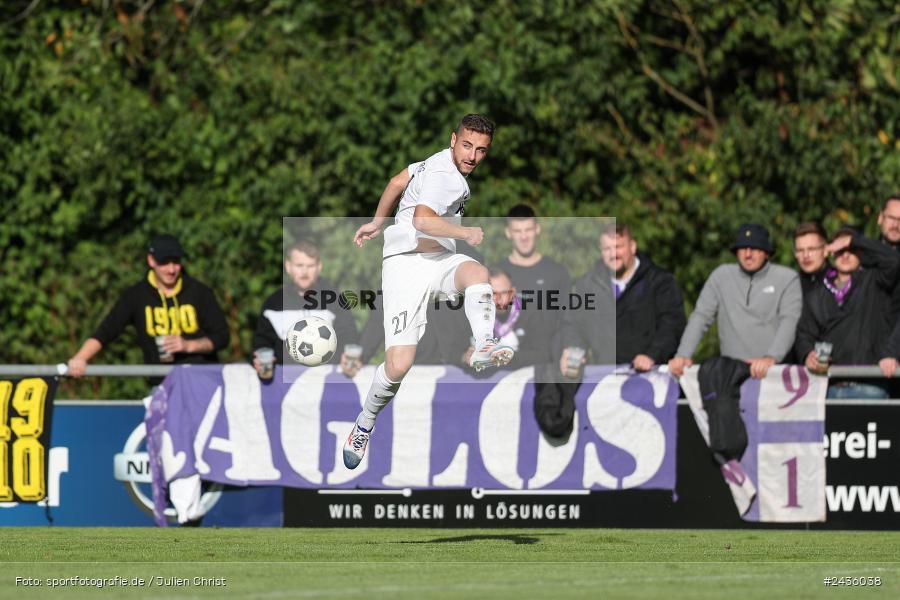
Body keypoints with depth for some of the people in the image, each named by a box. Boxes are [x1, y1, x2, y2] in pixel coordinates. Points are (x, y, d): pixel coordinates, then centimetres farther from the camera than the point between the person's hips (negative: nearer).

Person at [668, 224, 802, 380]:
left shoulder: (787, 278, 6)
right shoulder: (721, 276, 13)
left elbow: (789, 322, -6)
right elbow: (700, 317, 10)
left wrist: (771, 358, -23)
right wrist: (682, 356, -5)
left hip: (772, 371, -3)